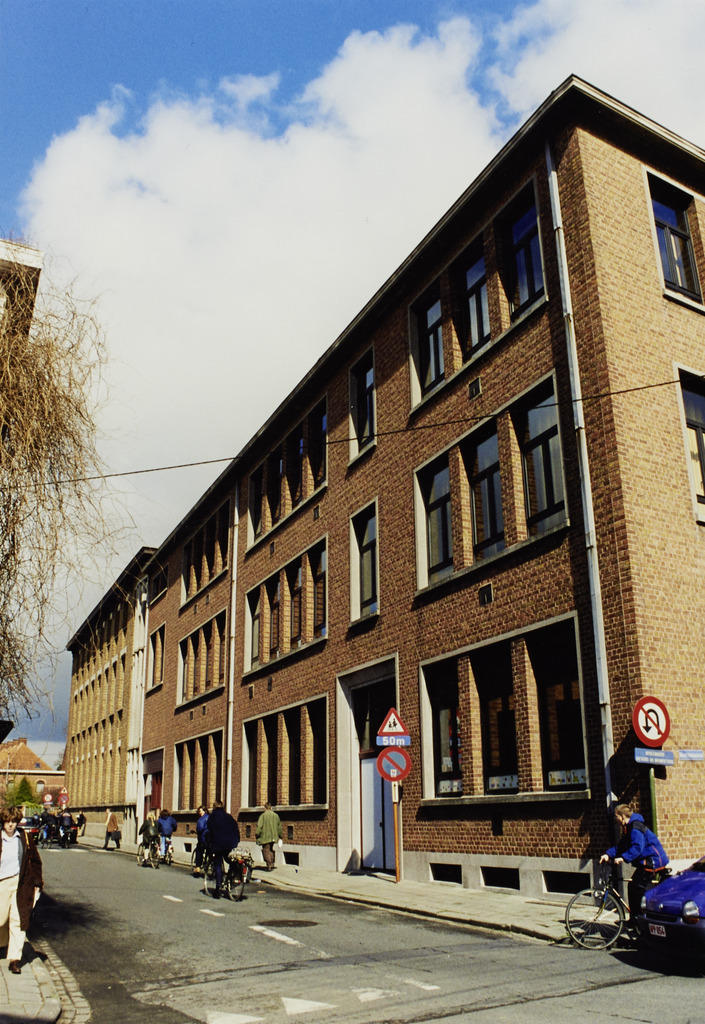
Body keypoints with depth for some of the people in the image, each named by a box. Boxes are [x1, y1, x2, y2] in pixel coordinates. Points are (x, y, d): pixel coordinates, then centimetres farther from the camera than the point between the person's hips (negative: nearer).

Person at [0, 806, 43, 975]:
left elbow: (35, 861, 10)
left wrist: (37, 883, 7)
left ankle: (15, 958, 7)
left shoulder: (25, 839, 2)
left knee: (18, 921, 0)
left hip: (21, 884, 1)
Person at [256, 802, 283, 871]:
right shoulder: (276, 815, 6)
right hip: (273, 836, 5)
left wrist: (256, 834, -5)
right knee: (271, 850, 19)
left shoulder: (263, 815, -9)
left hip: (265, 837, -5)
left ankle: (269, 865, -6)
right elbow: (279, 826, 12)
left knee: (266, 850, 1)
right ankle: (272, 864, 20)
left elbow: (259, 826, -14)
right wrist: (280, 836, 21)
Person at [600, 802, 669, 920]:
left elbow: (637, 847, -29)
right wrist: (608, 854, 1)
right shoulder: (628, 828, 15)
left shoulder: (635, 827, -18)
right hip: (646, 861, 11)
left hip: (652, 860, -11)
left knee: (636, 889, -12)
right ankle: (633, 920, 15)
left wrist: (624, 858, -34)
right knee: (633, 887, 9)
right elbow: (620, 846, 13)